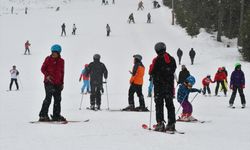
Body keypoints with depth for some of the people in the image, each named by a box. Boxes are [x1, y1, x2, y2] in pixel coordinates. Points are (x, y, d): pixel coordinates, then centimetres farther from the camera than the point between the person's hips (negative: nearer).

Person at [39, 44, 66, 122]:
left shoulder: (61, 61, 9)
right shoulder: (48, 59, -3)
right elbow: (43, 69, -1)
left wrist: (62, 83, 14)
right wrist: (47, 75, -18)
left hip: (58, 83, 5)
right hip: (49, 82, -5)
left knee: (58, 99, 8)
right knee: (48, 98, -13)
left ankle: (56, 116, 18)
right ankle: (43, 115, -12)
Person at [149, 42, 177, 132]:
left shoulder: (157, 60, -13)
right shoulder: (172, 59, 4)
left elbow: (151, 72, -9)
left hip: (159, 85, -5)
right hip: (170, 85, 5)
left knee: (159, 104, 0)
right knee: (170, 104, 10)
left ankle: (160, 123, -9)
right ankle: (171, 124, 8)